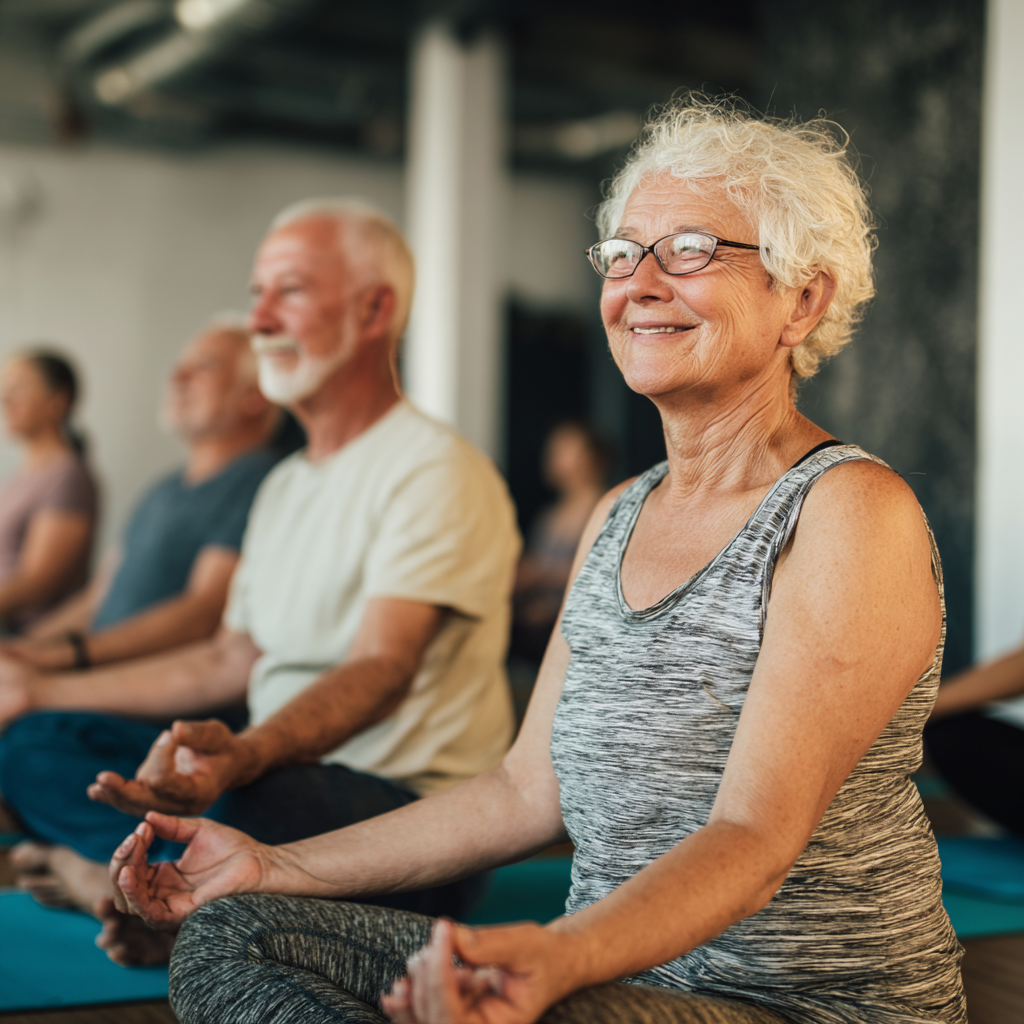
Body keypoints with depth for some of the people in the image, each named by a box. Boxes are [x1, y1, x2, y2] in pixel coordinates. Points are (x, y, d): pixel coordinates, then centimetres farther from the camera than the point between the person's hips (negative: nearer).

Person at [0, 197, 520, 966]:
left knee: (241, 803, -39)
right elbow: (230, 662, 24)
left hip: (411, 807, -9)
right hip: (270, 770, 9)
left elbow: (381, 670, -24)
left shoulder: (437, 471, -11)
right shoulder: (285, 486, 20)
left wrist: (242, 755, -43)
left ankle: (86, 870, -13)